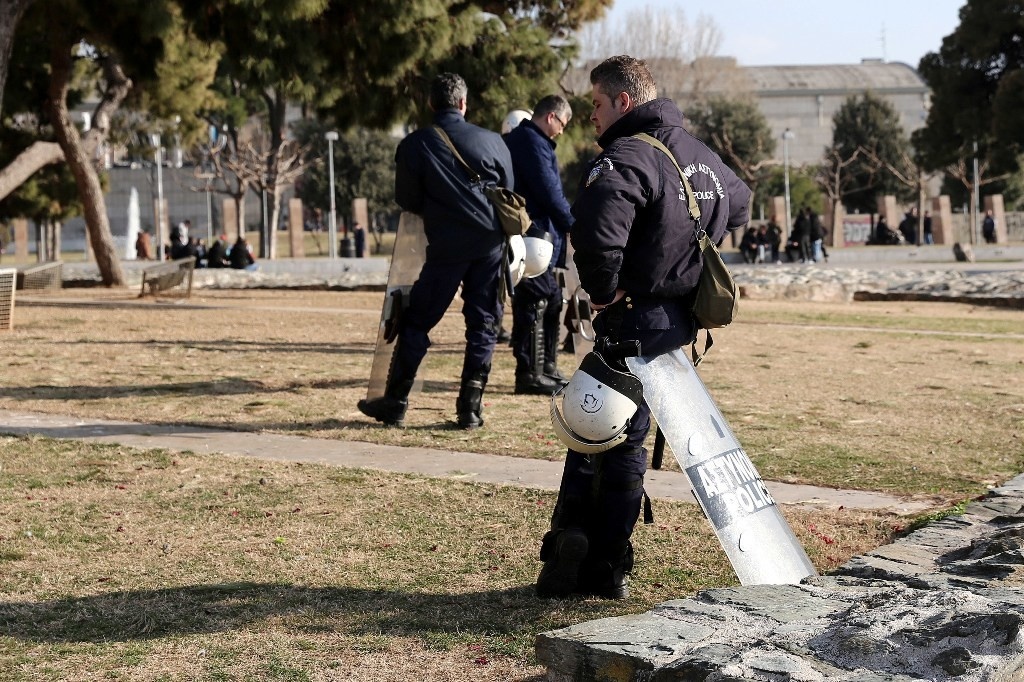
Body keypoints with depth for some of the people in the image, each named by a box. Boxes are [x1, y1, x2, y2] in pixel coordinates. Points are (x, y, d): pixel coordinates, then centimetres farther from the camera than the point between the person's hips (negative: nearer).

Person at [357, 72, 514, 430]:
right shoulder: (492, 141, 3)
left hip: (446, 247, -2)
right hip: (490, 245, 2)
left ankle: (395, 402, 11)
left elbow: (406, 200, 4)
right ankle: (470, 407, 7)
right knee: (483, 325, 8)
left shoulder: (414, 145, -2)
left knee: (416, 323, 7)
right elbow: (510, 193, 12)